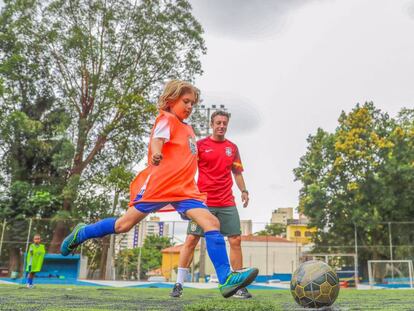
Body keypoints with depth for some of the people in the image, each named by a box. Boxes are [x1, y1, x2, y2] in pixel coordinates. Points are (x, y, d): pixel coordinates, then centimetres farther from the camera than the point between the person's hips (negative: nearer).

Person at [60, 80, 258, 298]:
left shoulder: (187, 129, 21)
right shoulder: (167, 119, -2)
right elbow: (157, 139, -22)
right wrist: (156, 154, -43)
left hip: (185, 189, 7)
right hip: (160, 185, -7)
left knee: (212, 223, -12)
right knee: (124, 225, 3)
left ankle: (226, 279, -15)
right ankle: (80, 234, 29)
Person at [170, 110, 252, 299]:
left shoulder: (232, 148, 13)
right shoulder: (200, 145, 2)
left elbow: (237, 172, 18)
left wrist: (243, 190, 4)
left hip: (227, 203, 3)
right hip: (203, 202, -3)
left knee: (235, 240, 0)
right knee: (191, 239, -4)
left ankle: (239, 286, 11)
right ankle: (179, 284, 7)